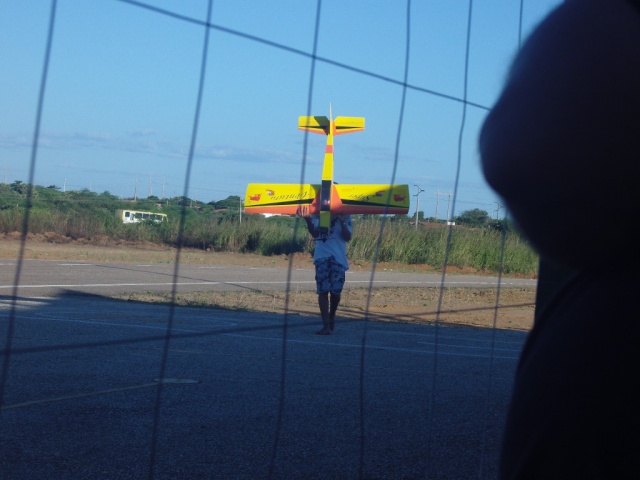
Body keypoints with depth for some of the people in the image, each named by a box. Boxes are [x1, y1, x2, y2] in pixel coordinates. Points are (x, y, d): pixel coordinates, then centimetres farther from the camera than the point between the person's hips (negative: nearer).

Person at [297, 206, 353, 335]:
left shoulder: (344, 215, 7)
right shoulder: (317, 213, 8)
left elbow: (347, 237, 0)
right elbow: (315, 234, 0)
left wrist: (343, 222, -17)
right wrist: (307, 219, -15)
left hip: (339, 257, 0)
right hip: (322, 256, 0)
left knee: (336, 290, 0)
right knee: (323, 290, -7)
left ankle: (332, 315, 30)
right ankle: (326, 326, -6)